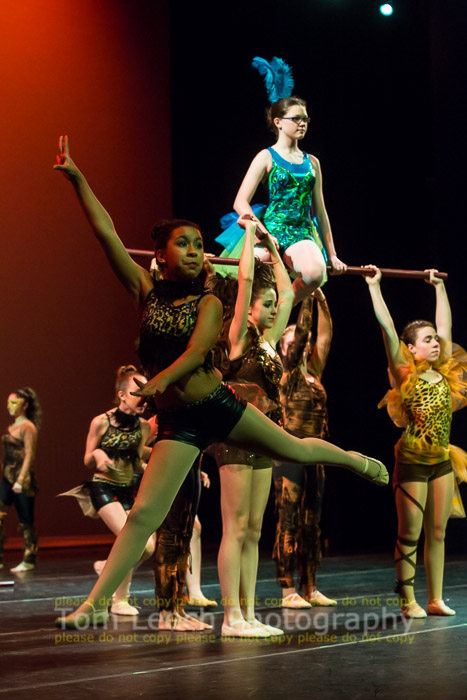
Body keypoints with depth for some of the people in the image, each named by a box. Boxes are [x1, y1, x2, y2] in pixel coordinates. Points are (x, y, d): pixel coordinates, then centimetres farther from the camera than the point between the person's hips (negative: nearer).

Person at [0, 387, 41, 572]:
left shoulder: (28, 427, -7)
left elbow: (29, 455, -13)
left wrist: (20, 480, -20)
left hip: (23, 480, -7)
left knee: (26, 521, 0)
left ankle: (29, 561, 8)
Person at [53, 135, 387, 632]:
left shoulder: (209, 302, -1)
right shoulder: (146, 290, 1)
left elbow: (197, 349, -19)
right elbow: (105, 232, -5)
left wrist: (159, 380, -35)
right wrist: (77, 180, -10)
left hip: (217, 404, 0)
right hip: (177, 422, 0)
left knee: (296, 449, 15)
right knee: (143, 514, -6)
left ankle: (359, 461, 46)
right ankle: (97, 601, -1)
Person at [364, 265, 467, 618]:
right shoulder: (405, 375, -7)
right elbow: (387, 328, -11)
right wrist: (374, 287, -10)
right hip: (413, 461, -5)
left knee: (437, 532, 9)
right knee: (410, 534, 1)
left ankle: (436, 599, 15)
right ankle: (408, 601, 7)